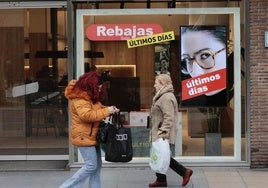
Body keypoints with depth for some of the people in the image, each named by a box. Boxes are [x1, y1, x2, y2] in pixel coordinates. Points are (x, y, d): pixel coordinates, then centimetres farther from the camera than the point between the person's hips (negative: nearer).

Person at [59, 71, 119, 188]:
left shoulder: (90, 96, 14)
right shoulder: (79, 98, -18)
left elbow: (98, 108, 25)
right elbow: (87, 115, -31)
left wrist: (111, 110, 4)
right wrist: (107, 111, -25)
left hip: (92, 136, 10)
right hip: (84, 137, -10)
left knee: (97, 165, 10)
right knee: (91, 165, -9)